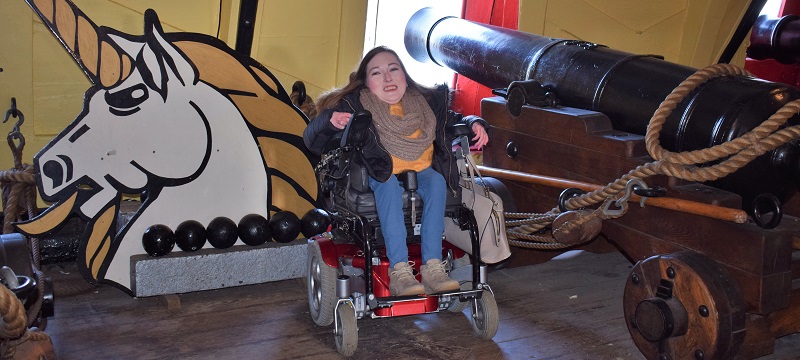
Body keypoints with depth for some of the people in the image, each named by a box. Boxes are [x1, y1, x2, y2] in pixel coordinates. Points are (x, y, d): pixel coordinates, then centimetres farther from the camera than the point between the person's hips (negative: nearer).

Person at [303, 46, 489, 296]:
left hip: (420, 172, 3)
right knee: (388, 184, -36)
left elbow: (453, 120, 25)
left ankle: (433, 266, -35)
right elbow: (311, 139, -6)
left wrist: (473, 123, 4)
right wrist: (329, 120, -26)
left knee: (436, 181, -29)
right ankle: (399, 270, -43)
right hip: (379, 175, -3)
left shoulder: (425, 102, 8)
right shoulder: (355, 106, -3)